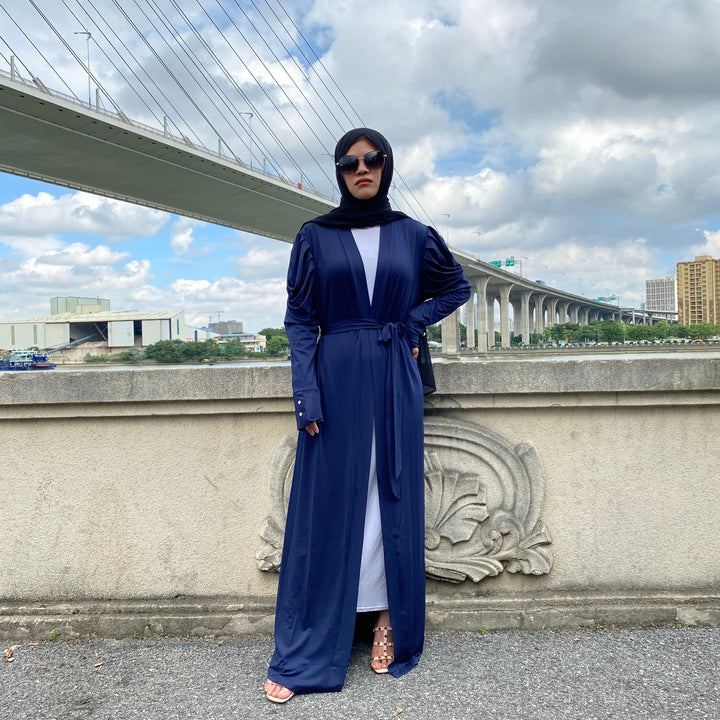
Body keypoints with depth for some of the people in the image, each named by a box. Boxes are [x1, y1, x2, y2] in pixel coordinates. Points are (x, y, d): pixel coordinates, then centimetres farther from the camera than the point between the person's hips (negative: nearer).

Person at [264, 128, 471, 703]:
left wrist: (413, 323, 4)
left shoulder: (412, 235, 8)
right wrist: (306, 392, -9)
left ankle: (392, 624, 21)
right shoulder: (315, 236, 5)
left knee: (393, 497, 6)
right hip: (337, 379, -1)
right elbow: (299, 318, 1)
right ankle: (303, 656, 9)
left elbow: (457, 286, 20)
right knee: (328, 504, 0)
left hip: (394, 381, 1)